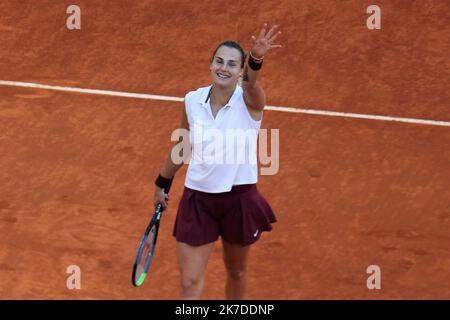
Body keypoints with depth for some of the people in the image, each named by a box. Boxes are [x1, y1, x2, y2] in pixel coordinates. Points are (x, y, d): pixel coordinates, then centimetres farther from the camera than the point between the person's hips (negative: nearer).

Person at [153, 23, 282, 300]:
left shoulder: (249, 99, -12)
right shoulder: (193, 101, -2)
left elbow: (251, 82, -38)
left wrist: (256, 59, -60)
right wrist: (162, 183, 24)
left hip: (239, 198, -2)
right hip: (198, 197, 2)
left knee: (236, 271, 18)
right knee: (190, 282, -3)